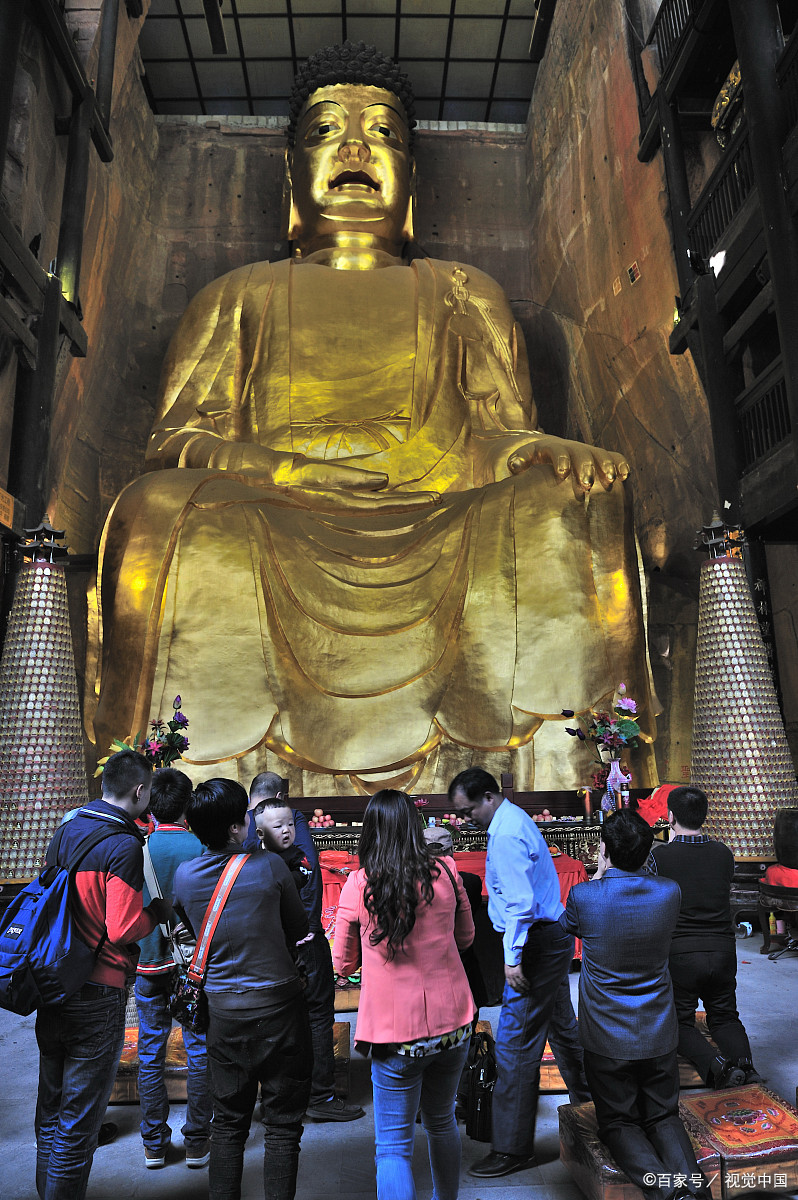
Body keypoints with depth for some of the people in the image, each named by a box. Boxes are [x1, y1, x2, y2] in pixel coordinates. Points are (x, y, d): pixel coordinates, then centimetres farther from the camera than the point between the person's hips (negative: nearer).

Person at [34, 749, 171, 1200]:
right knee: (79, 1117, 6)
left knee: (51, 1108, 22)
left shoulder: (68, 828, 4)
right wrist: (160, 910, -4)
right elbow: (123, 930, -22)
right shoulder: (125, 845, -20)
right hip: (97, 993, -8)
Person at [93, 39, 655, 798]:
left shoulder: (463, 294, 30)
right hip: (275, 534, 0)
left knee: (562, 508, -28)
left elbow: (502, 432, 15)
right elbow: (175, 435, 13)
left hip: (434, 536, 1)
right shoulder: (241, 295, 28)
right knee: (163, 515, -31)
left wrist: (546, 452, -11)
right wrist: (246, 463, -12)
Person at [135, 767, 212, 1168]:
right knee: (199, 1052, 10)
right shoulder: (201, 847, -12)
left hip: (149, 963, 1)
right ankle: (196, 1142, 19)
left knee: (151, 1053, 13)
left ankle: (154, 1144, 22)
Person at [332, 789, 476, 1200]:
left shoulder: (358, 884, -13)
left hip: (397, 1034, -3)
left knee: (393, 1145, 10)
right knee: (442, 1123, 25)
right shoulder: (445, 872, -7)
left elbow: (343, 964, -1)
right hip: (453, 1024, 4)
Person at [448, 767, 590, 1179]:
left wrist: (514, 957, -21)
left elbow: (519, 902, -26)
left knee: (515, 1046, -1)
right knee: (561, 1028, 24)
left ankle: (513, 1148, 10)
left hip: (536, 944, -11)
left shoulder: (505, 833, -21)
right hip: (552, 935, 11)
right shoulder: (516, 818, 10)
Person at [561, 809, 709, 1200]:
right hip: (659, 1036, 3)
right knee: (663, 1117, 19)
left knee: (618, 1123, 13)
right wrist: (608, 877, 13)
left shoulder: (583, 896, -22)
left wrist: (599, 875, 9)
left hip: (607, 1039, -3)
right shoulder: (669, 893, -13)